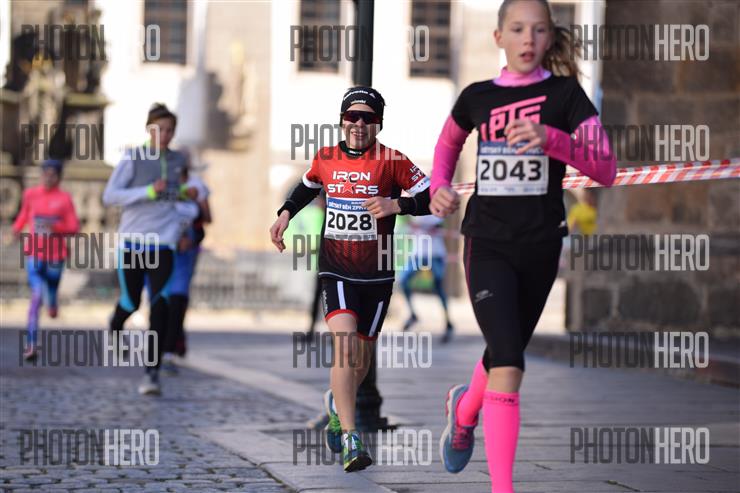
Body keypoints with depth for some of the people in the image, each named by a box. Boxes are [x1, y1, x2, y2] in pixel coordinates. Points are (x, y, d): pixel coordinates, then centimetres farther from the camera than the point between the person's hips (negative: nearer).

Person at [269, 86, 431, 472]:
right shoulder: (325, 158, 4)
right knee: (343, 341, -20)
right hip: (335, 269, 0)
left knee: (362, 353, 11)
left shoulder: (391, 160, -5)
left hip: (377, 274, 0)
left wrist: (396, 205, -20)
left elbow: (431, 197, -5)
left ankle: (337, 404, 44)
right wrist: (285, 213, 12)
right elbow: (308, 186, 26)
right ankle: (350, 439, -24)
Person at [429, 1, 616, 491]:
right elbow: (448, 144, 24)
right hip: (488, 243, -1)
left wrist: (550, 138, -29)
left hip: (541, 246, 1)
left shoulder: (565, 94, -4)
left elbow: (606, 170, -14)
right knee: (508, 365, -17)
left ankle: (465, 407, 52)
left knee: (506, 354, 18)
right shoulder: (478, 96, 2)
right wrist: (440, 186, 4)